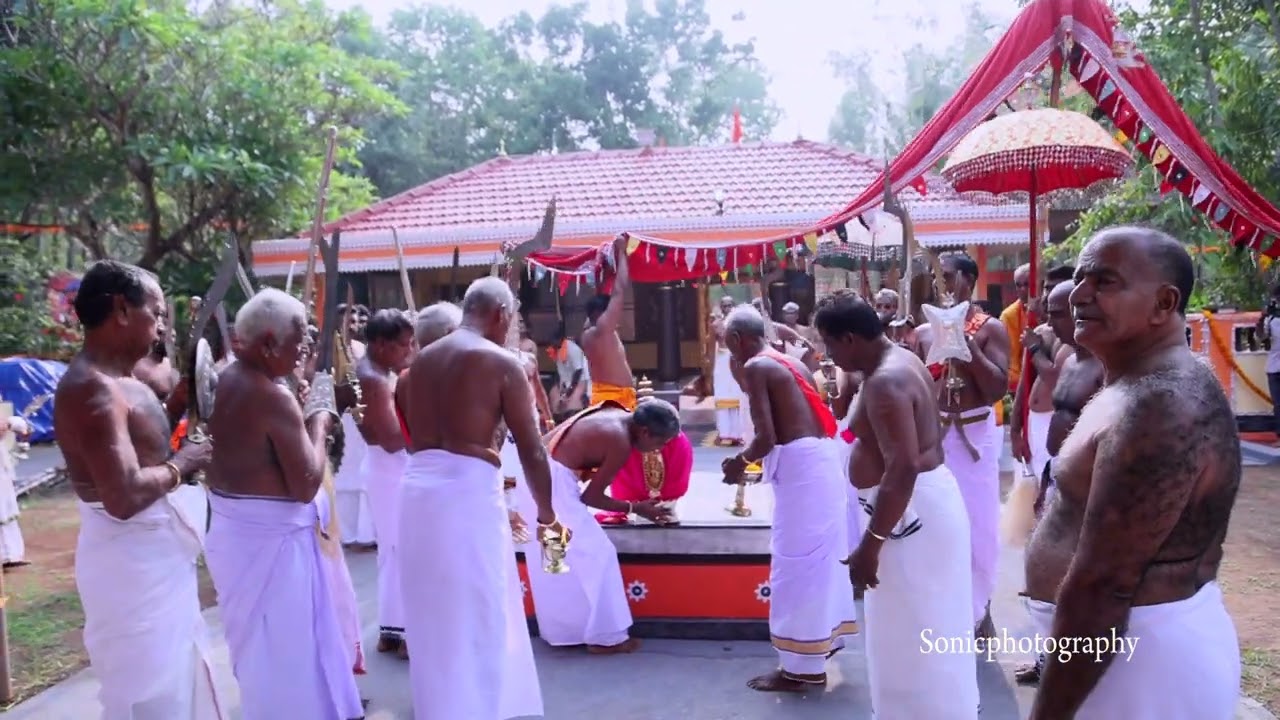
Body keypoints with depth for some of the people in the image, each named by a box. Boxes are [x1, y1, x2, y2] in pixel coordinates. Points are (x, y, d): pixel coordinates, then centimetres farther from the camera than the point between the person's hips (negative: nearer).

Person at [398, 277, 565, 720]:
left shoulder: (422, 359, 13)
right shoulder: (502, 363, -4)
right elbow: (532, 450, -2)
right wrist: (546, 513, 11)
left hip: (419, 486, 7)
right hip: (467, 490, -6)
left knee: (432, 615, 20)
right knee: (477, 616, 7)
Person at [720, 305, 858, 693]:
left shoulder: (755, 367, -10)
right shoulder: (792, 362, 16)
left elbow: (766, 437, -17)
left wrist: (740, 461, 3)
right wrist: (754, 459, 23)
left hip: (799, 465, -9)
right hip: (821, 458, 9)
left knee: (797, 562, 0)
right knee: (820, 555, 21)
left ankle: (803, 667, 10)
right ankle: (828, 635, 37)